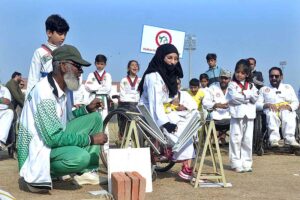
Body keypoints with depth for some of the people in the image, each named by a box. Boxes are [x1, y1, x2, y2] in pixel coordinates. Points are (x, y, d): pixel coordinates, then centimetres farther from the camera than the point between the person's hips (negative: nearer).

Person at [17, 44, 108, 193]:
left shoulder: (62, 89, 3)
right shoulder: (44, 92, -27)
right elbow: (54, 138, -29)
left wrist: (87, 109, 1)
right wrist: (91, 139, -21)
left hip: (53, 138, 9)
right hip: (39, 151, -9)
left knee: (95, 118, 6)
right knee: (81, 157, -34)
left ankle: (85, 172, 4)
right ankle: (34, 176, -8)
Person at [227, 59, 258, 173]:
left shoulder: (251, 85, 15)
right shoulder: (232, 85, 4)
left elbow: (255, 98, 2)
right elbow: (234, 98, -12)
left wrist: (244, 93, -10)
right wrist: (248, 96, -5)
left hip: (249, 115, 4)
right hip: (237, 114, -4)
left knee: (248, 140, 6)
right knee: (236, 139, -4)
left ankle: (246, 163, 13)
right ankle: (236, 163, 1)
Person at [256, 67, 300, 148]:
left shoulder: (288, 87, 27)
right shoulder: (264, 89, 24)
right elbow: (257, 104, 10)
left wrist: (288, 107, -9)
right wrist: (267, 105, -13)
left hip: (287, 111, 1)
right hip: (271, 111, -1)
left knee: (288, 116, -37)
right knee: (271, 115, -38)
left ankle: (289, 139, -52)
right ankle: (274, 139, -52)